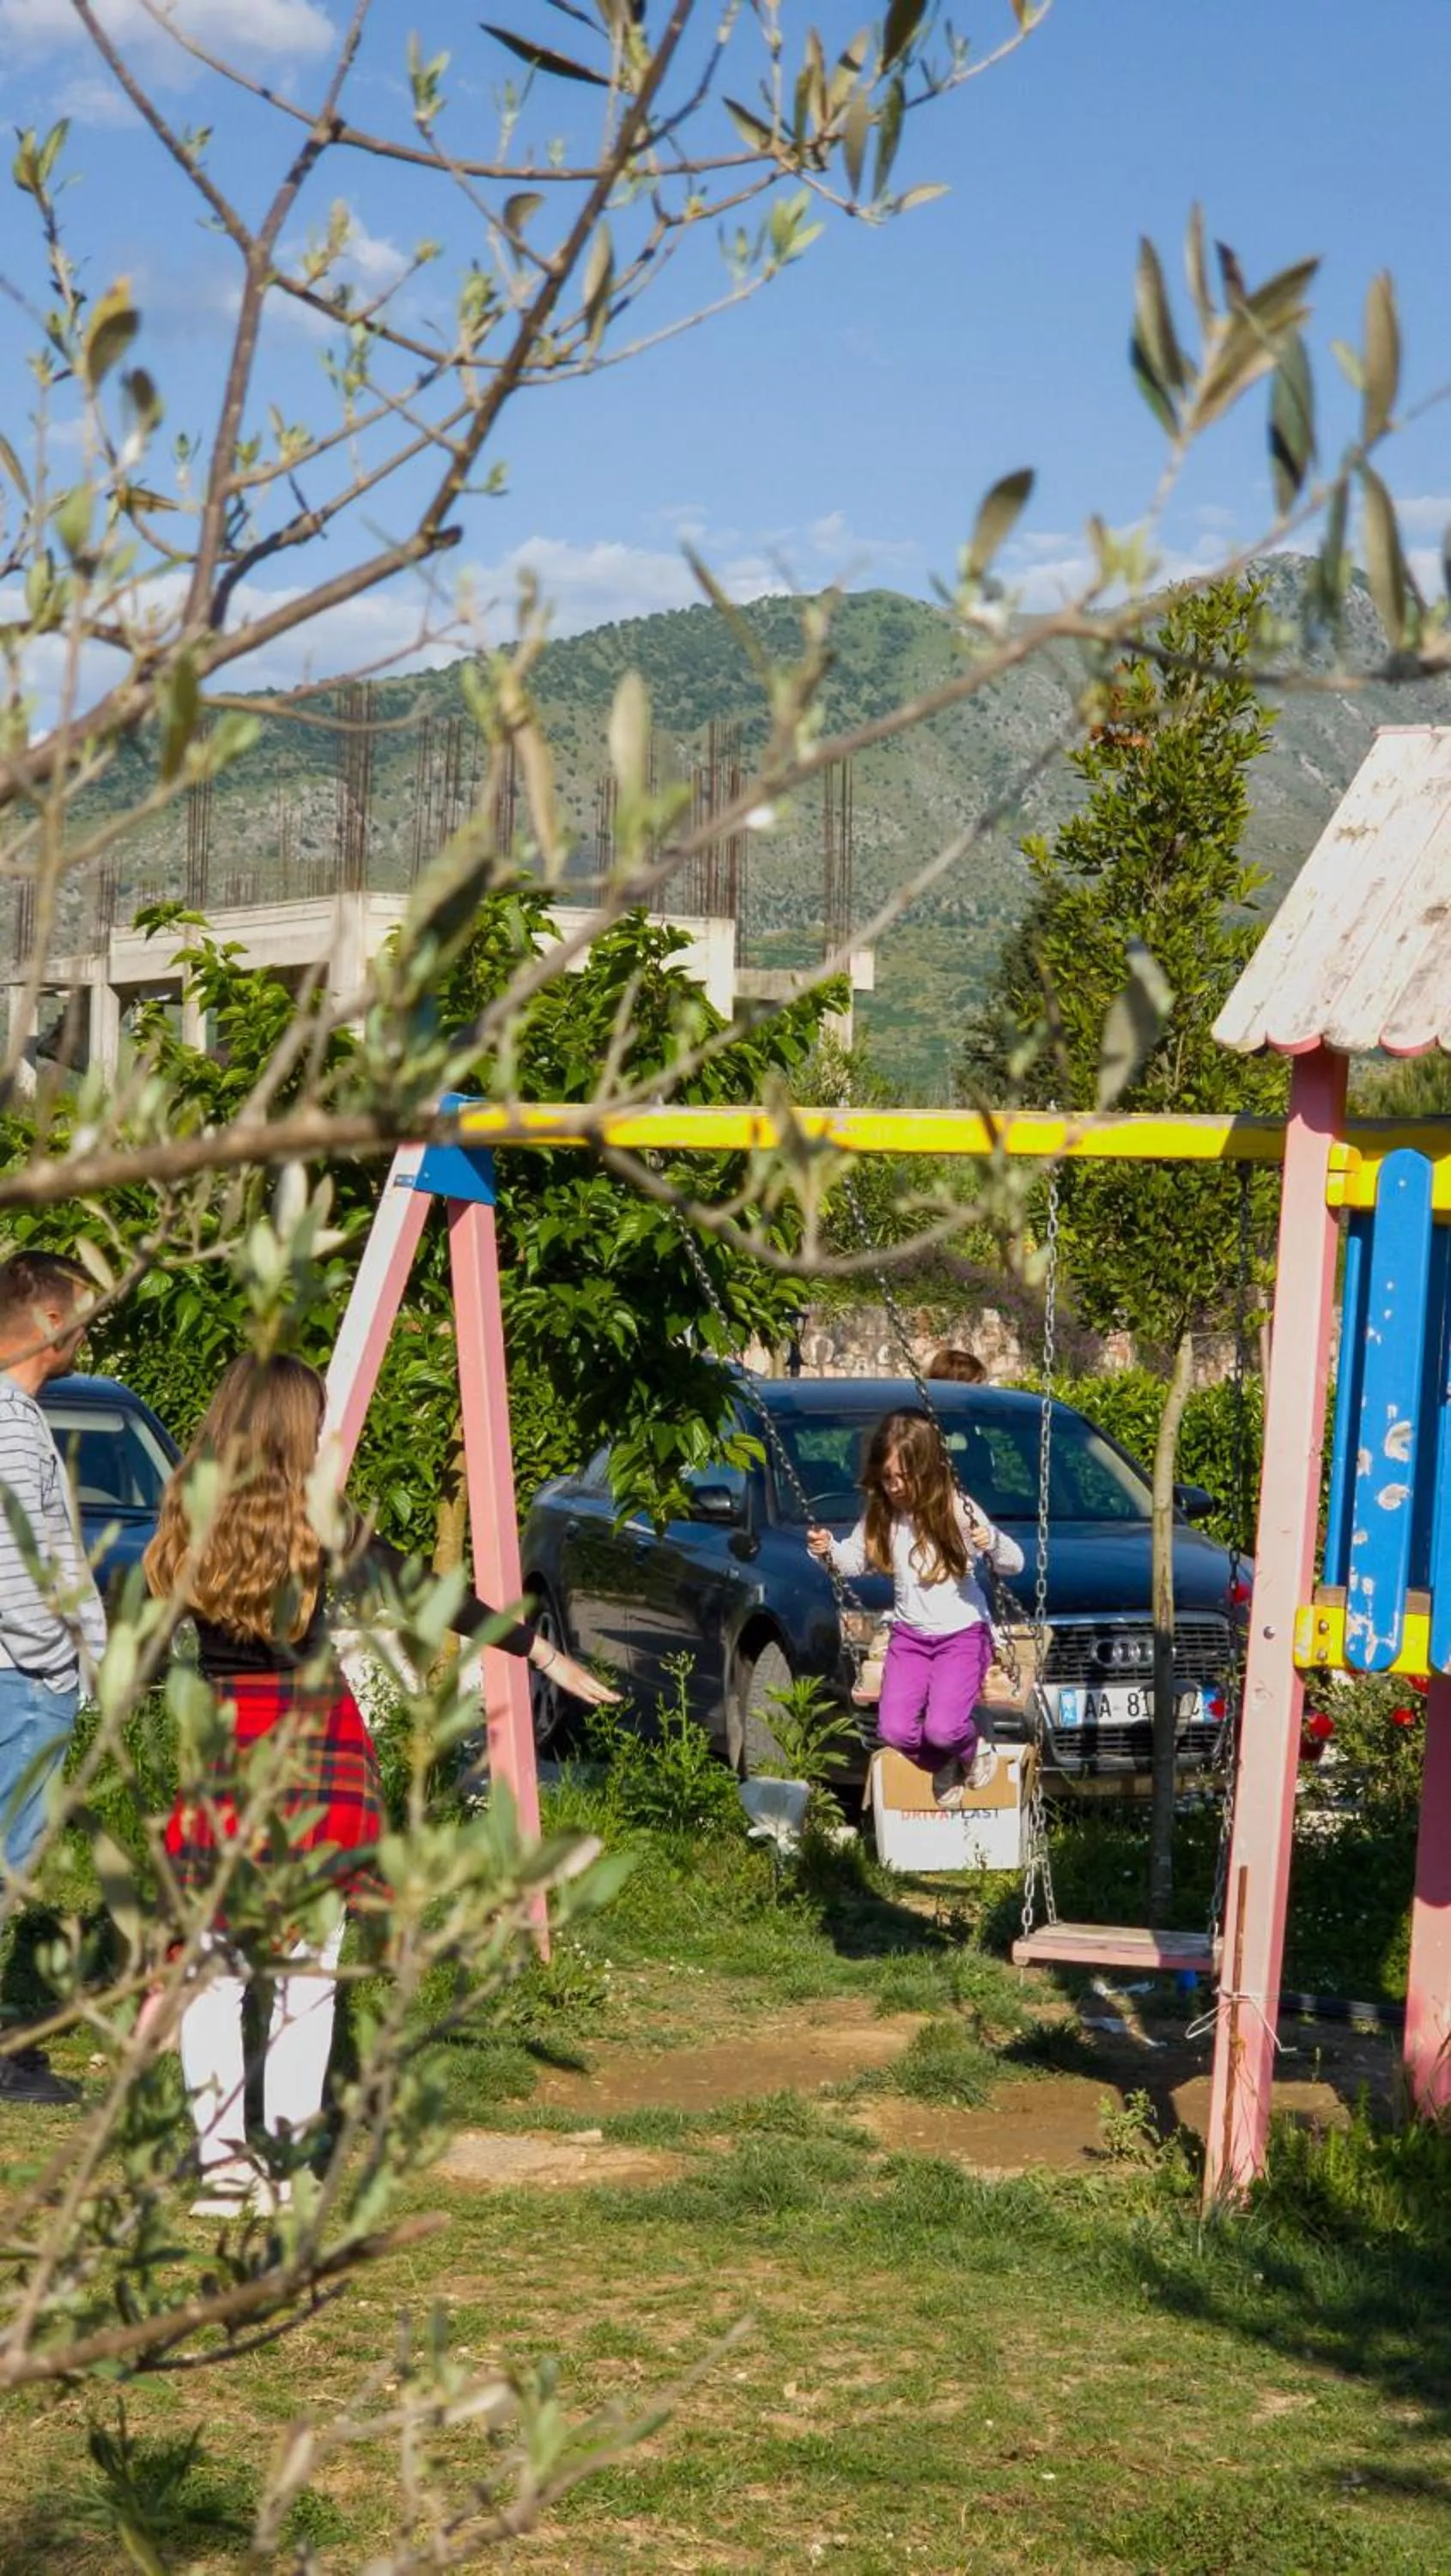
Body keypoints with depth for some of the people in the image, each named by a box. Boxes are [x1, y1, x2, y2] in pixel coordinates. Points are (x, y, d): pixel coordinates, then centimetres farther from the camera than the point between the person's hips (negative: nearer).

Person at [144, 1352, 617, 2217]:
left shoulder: (189, 1522, 1)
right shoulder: (316, 1522, -7)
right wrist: (547, 1655, 2)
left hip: (221, 1741, 3)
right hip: (312, 1740, -3)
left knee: (214, 1966, 7)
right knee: (305, 1967, 3)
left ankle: (224, 2158, 3)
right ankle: (289, 2163, 3)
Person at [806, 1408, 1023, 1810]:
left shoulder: (956, 1510, -15)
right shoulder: (879, 1516, -4)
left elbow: (1014, 1564, -13)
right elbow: (854, 1561, 10)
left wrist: (992, 1542, -36)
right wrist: (829, 1550, -12)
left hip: (963, 1633, -4)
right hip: (909, 1636, 4)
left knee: (942, 1728, -22)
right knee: (894, 1730, -14)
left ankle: (973, 1749, 16)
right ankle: (942, 1766, 19)